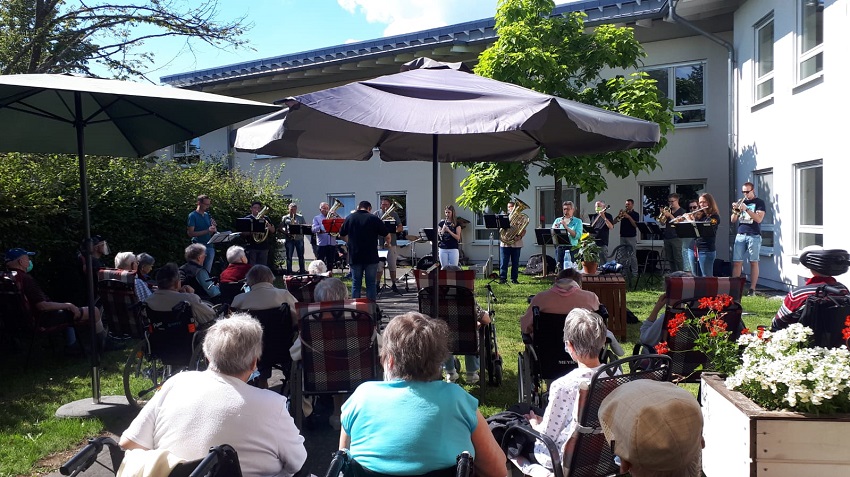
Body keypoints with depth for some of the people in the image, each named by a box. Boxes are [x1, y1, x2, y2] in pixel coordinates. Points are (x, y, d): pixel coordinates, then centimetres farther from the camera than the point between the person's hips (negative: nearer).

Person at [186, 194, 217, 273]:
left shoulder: (207, 215, 14)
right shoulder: (193, 215, -5)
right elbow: (190, 233, -13)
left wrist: (213, 227, -4)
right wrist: (207, 231, -18)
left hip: (210, 246, 6)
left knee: (208, 270, 10)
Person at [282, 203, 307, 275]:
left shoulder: (301, 217, 10)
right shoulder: (285, 218, 8)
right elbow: (281, 227, 4)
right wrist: (286, 231, -14)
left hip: (299, 238, 1)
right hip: (289, 239, -1)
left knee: (301, 256, 4)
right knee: (289, 256, 1)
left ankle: (302, 271, 11)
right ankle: (289, 272, 6)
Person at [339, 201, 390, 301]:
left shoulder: (349, 218, 3)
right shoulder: (374, 219, -4)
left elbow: (342, 235, 12)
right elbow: (387, 236, -2)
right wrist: (387, 243, 20)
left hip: (354, 257, 2)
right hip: (371, 257, -2)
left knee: (356, 284, 9)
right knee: (371, 284, 5)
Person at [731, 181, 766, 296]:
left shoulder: (759, 202, 3)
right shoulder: (741, 202, 17)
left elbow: (759, 219, -11)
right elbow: (733, 220, 14)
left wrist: (746, 209, -19)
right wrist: (735, 211, -5)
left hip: (754, 236, -4)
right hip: (740, 235, 4)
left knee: (753, 262, -2)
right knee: (737, 262, -2)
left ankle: (752, 289, 0)